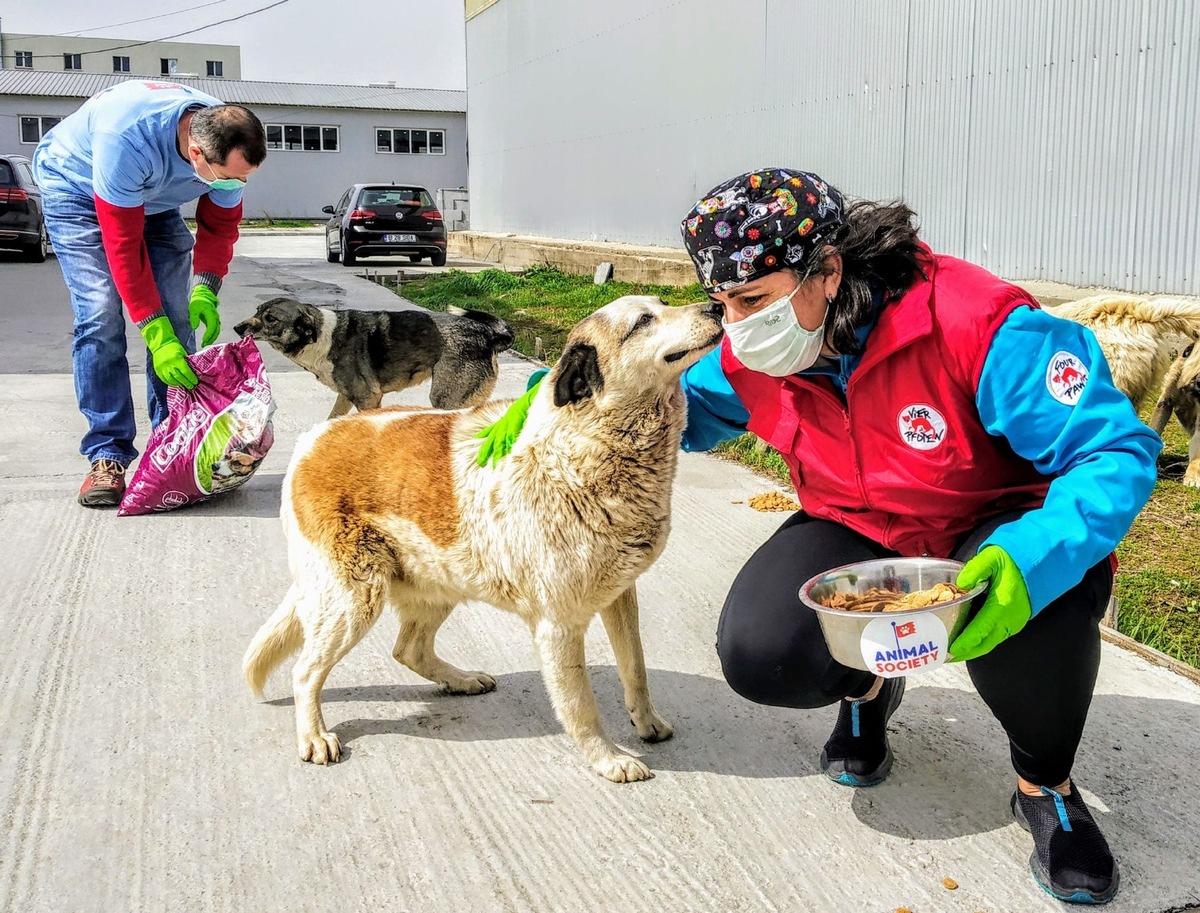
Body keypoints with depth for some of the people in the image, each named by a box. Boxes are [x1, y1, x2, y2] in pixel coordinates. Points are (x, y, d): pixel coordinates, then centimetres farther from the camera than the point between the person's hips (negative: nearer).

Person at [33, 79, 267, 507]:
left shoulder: (227, 145, -26)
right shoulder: (128, 139, -43)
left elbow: (220, 226, -12)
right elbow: (123, 244, -37)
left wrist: (205, 289, -29)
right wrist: (156, 335, -37)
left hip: (153, 199, 5)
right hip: (77, 188, -5)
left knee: (177, 319, -7)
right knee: (100, 317, -18)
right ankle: (107, 455, -15)